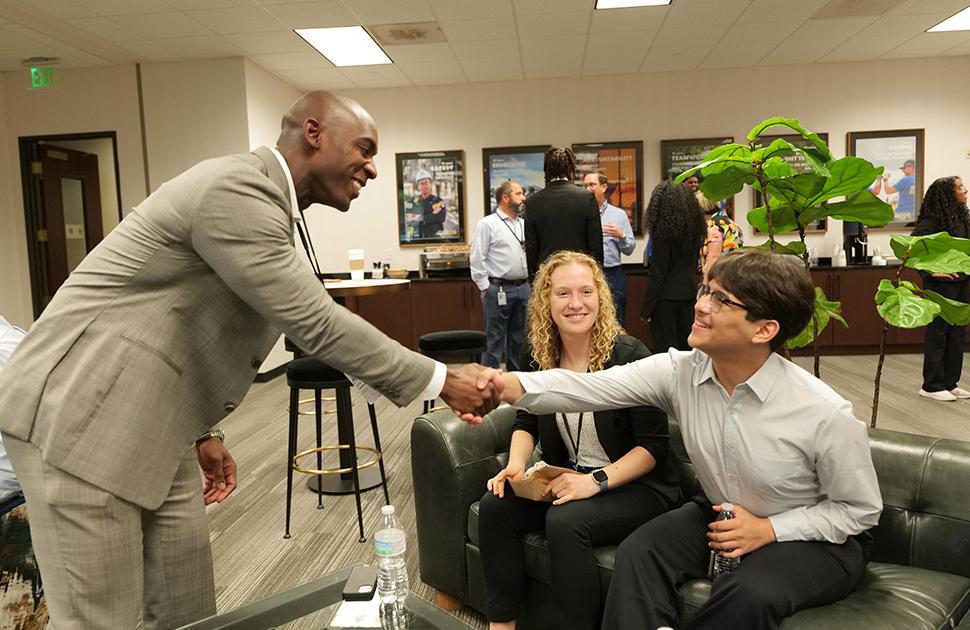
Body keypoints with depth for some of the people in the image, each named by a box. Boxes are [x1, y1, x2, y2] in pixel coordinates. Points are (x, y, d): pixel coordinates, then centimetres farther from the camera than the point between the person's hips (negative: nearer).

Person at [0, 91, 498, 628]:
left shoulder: (260, 200, 12)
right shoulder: (235, 190, -21)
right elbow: (315, 324, -25)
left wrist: (202, 430, 16)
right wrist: (439, 381, -17)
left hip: (145, 422, 10)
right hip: (76, 416, -9)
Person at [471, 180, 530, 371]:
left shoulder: (523, 224, 12)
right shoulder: (487, 224, -6)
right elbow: (477, 260, -8)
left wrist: (529, 283, 10)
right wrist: (486, 289, -10)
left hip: (523, 288, 6)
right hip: (499, 289, -6)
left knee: (519, 338, 14)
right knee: (494, 340, -1)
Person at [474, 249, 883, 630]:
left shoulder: (826, 414, -26)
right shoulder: (678, 372, -18)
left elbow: (861, 510, -11)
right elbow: (590, 387, -29)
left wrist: (769, 529, -21)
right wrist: (514, 385, -47)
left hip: (813, 535, -3)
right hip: (718, 514, 4)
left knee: (751, 594, -30)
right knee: (637, 553, -20)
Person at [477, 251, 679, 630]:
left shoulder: (629, 355, -17)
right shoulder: (540, 356, 0)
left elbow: (654, 445, -16)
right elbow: (526, 422, 10)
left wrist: (596, 481, -27)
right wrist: (516, 464, -10)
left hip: (636, 485, -5)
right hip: (568, 477, 6)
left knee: (565, 521, -32)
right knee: (495, 505, -15)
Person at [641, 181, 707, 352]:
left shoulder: (663, 230, -14)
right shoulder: (694, 228, 7)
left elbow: (657, 272, -15)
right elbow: (694, 265, 13)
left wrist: (646, 307, -11)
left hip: (666, 296, -7)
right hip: (689, 294, 7)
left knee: (665, 347, 0)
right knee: (686, 346, 14)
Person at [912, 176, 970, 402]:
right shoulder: (934, 218, -13)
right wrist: (930, 271, -21)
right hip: (941, 282, -8)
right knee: (938, 332, -2)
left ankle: (950, 382, 20)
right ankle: (931, 386, 7)